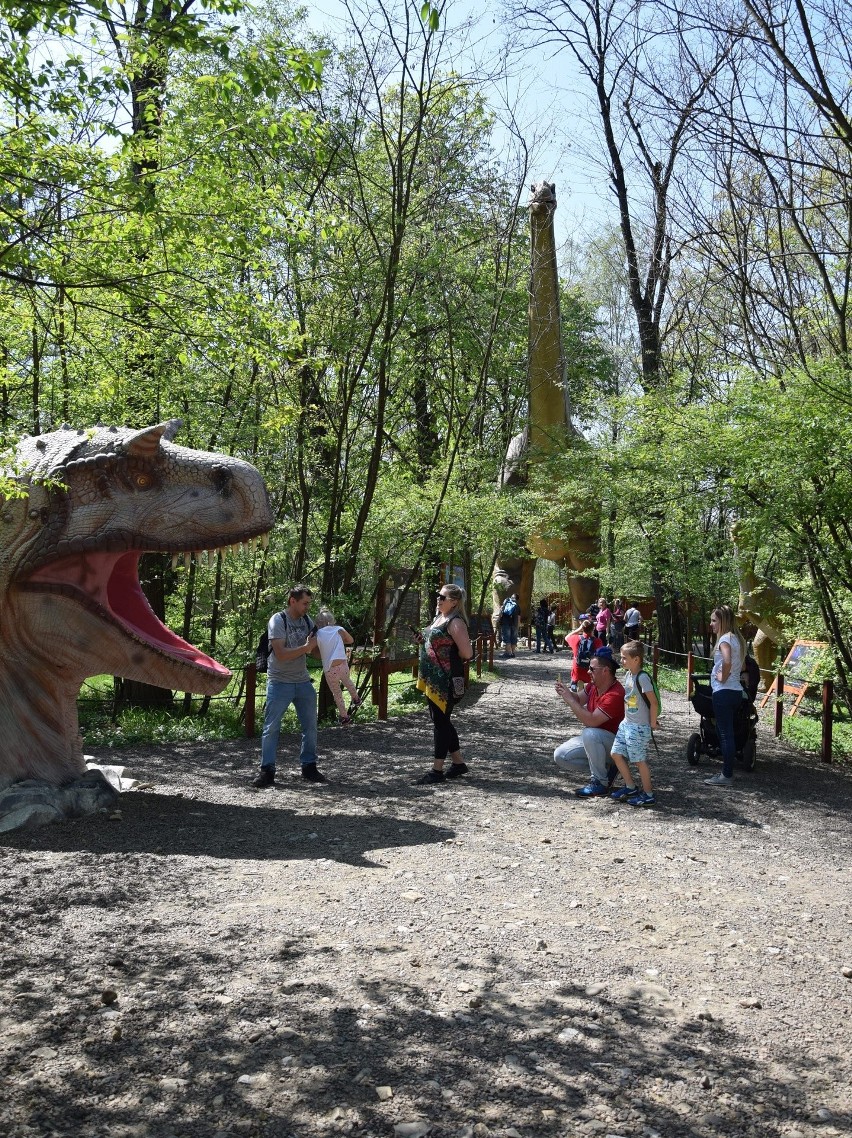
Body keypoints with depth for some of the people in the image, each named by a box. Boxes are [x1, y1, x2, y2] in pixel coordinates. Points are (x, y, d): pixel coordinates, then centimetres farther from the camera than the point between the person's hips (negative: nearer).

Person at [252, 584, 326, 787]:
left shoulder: (307, 621, 7)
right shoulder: (278, 621, -12)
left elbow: (315, 650, 13)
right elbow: (281, 654, -21)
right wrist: (306, 647, -20)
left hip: (303, 682, 6)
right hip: (280, 683, -6)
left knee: (310, 726, 7)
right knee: (271, 727, -3)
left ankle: (309, 767, 18)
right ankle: (267, 771, 4)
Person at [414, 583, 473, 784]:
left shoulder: (455, 622, -16)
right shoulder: (439, 618, 14)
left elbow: (466, 653, -22)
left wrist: (450, 656, -6)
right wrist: (423, 640, 8)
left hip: (445, 681, -10)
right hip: (433, 679, 10)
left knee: (440, 721, -3)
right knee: (441, 721, 15)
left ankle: (437, 770, 4)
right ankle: (458, 763, 25)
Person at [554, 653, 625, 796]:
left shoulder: (615, 695, -30)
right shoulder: (594, 685, -4)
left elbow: (591, 721, -36)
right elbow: (579, 699, 10)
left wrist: (569, 699, -30)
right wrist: (566, 692, -12)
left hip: (614, 742, -9)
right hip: (592, 740, 9)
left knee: (589, 733, -39)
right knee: (560, 756, -3)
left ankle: (600, 783, -22)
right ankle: (603, 768, 6)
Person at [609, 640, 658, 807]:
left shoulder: (642, 677, -19)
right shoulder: (628, 675, 6)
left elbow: (654, 702, -19)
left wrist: (652, 723, -12)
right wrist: (627, 719, 14)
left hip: (640, 727, -9)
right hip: (626, 723, 9)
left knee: (639, 760, -1)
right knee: (616, 754, 11)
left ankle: (648, 795, 12)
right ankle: (630, 787, 24)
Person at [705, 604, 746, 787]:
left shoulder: (725, 638, -15)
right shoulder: (736, 638, 14)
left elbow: (727, 661, -32)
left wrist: (723, 677, -18)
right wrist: (726, 675, 9)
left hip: (724, 692, -10)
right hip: (736, 690, 10)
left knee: (725, 733, -3)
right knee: (726, 732, 17)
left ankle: (727, 776, 2)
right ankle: (727, 771, 24)